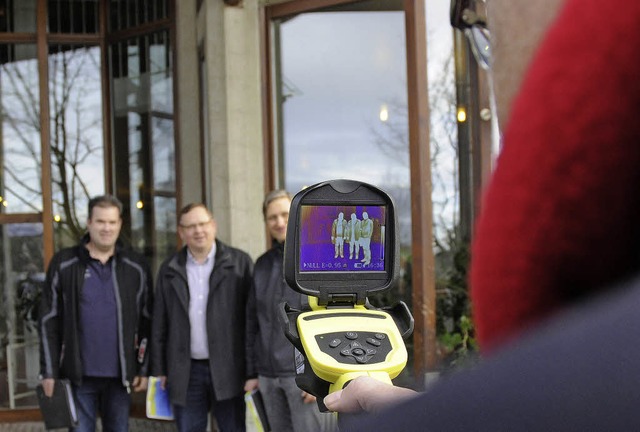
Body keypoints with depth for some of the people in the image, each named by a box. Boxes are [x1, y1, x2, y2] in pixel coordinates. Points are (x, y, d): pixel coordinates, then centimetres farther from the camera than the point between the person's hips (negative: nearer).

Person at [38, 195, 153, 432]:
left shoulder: (136, 267, 4)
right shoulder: (63, 264, 0)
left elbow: (147, 321, 7)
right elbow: (49, 321, 1)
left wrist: (144, 368, 3)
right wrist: (49, 372, -3)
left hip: (120, 375, 1)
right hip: (79, 375, -1)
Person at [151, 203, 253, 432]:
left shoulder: (240, 263, 0)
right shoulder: (169, 270, 9)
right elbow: (160, 325, 11)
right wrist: (159, 370, 7)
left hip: (228, 370, -3)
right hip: (186, 372, 3)